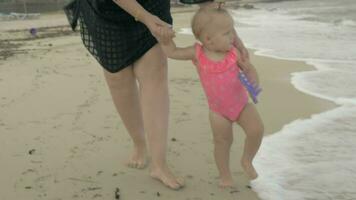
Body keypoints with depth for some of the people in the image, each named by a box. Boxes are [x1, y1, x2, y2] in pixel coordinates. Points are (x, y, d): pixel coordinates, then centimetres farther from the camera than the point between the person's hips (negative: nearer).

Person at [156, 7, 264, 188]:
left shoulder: (233, 52, -13)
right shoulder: (197, 53, -16)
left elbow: (249, 68, -3)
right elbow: (172, 52, -3)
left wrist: (253, 81, -24)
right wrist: (165, 40, -22)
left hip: (241, 103, 1)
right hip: (218, 110, -1)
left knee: (257, 130, -15)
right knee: (222, 142, 10)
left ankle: (247, 161, 14)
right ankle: (225, 175, 34)